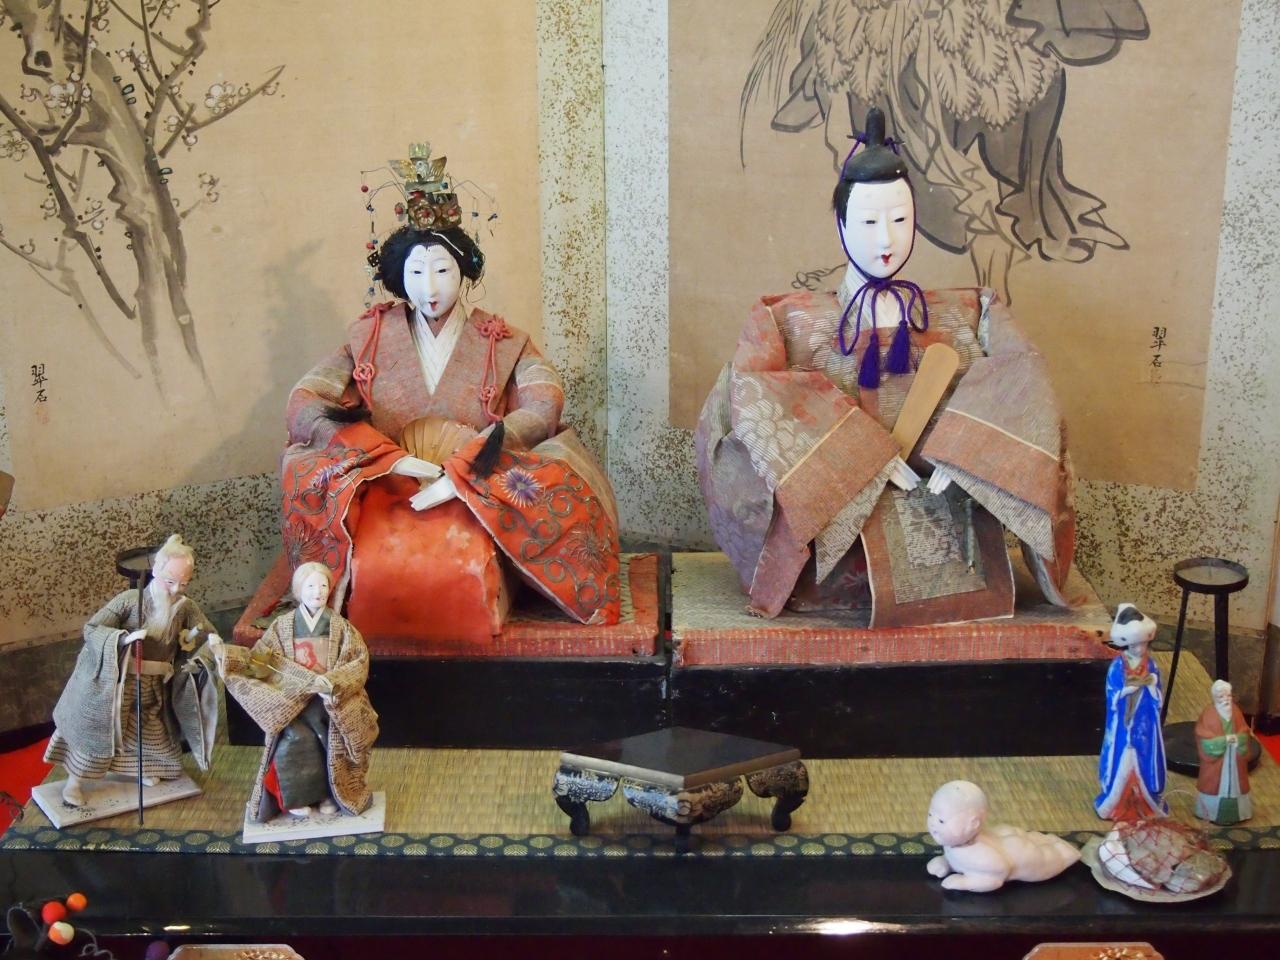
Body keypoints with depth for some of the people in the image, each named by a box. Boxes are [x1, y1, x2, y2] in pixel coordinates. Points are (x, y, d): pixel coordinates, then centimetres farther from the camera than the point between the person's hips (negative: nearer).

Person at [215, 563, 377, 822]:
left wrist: (332, 682, -21)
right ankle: (297, 796, -9)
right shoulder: (283, 625, 6)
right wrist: (227, 654, -12)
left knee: (332, 735, -27)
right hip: (292, 698, 0)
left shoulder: (339, 626, 3)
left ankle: (330, 792, -5)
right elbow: (259, 659, 4)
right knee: (294, 737, -27)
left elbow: (358, 661, -5)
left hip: (332, 696, 0)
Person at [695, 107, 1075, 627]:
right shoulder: (790, 322, 10)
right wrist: (863, 452, -19)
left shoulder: (966, 317, 17)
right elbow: (751, 390, -9)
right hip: (834, 528, 0)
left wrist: (960, 451, -19)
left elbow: (1022, 376, 0)